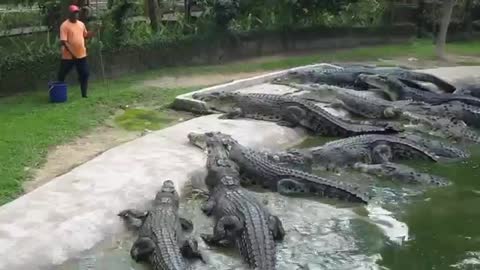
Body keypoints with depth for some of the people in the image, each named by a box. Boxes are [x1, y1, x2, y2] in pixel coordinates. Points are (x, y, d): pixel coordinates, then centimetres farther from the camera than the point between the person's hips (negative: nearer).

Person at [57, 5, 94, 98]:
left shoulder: (81, 24, 9)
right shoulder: (64, 25, -12)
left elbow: (85, 35, 20)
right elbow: (63, 41, -17)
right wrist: (71, 53, -23)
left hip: (81, 55, 5)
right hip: (68, 56, -5)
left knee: (85, 74, 5)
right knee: (62, 75, 5)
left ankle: (84, 95, 14)